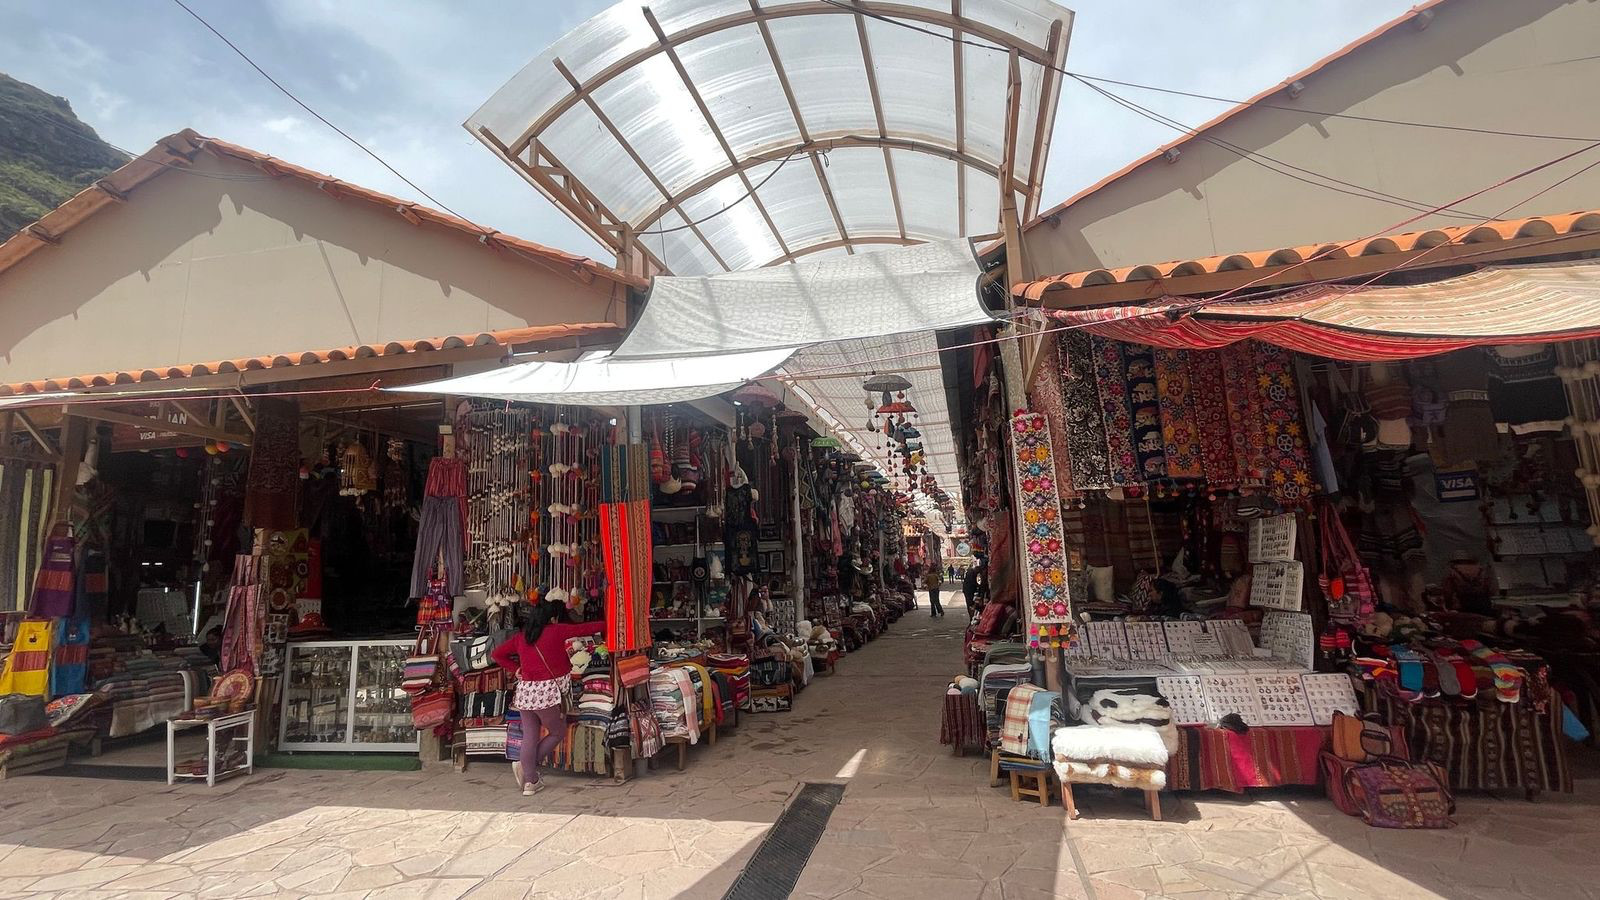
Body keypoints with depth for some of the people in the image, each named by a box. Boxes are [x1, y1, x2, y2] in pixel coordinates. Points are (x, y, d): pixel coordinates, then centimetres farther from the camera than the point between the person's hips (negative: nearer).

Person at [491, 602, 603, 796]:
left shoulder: (521, 636, 10)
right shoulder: (556, 631, -6)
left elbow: (497, 654, 16)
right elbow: (585, 629, -1)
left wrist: (516, 668, 16)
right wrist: (606, 624, 11)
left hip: (525, 691, 6)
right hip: (547, 692, -6)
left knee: (530, 736, 12)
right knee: (558, 733, 12)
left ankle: (530, 782, 15)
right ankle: (526, 766, 8)